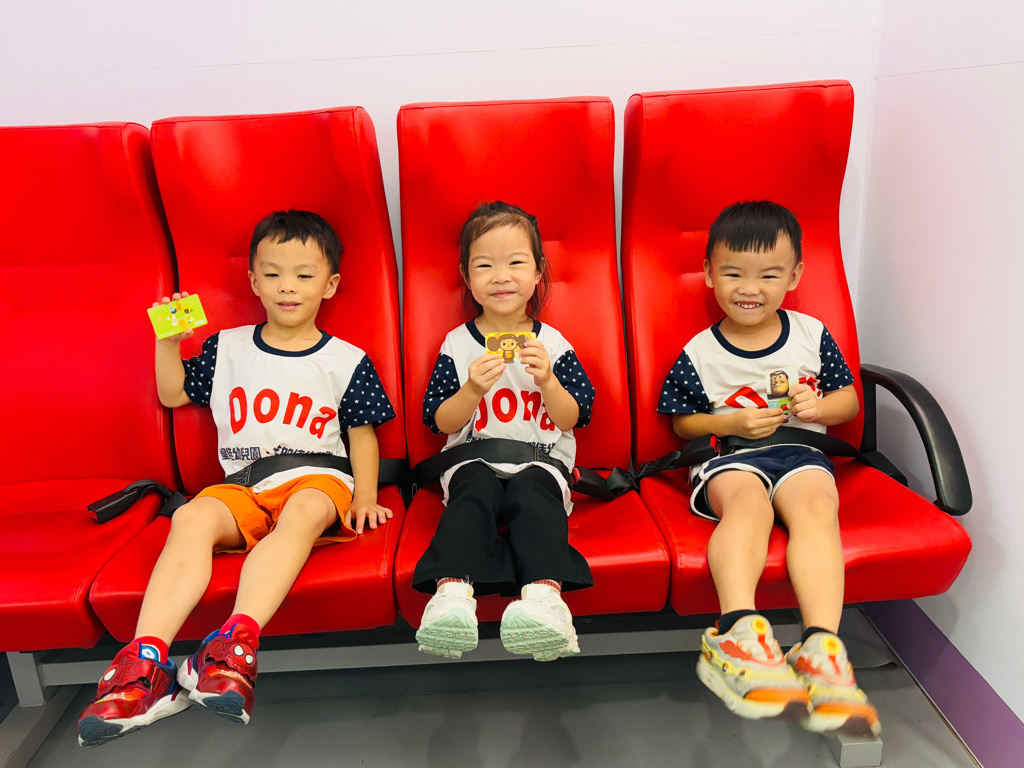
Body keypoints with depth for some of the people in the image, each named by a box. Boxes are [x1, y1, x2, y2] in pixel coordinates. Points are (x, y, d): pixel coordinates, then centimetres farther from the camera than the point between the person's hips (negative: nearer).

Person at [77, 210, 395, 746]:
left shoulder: (346, 360, 9)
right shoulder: (227, 348, 17)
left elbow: (362, 434, 11)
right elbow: (173, 395, 29)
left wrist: (366, 495, -4)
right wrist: (168, 343, 12)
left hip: (316, 476, -2)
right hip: (242, 484, 3)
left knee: (306, 512, -37)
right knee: (192, 517, -29)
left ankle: (235, 642, -49)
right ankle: (146, 661, -37)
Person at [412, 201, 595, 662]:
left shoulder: (553, 343, 6)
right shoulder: (457, 345, 5)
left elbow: (572, 420, 2)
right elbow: (440, 422, -1)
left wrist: (547, 381, -17)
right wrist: (472, 390, -20)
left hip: (541, 459, 0)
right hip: (474, 457, 1)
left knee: (532, 494, -33)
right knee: (474, 491, -33)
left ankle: (544, 592, -51)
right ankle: (454, 590, -48)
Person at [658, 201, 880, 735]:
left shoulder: (811, 334, 10)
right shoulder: (700, 353, 3)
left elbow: (849, 399, 18)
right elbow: (682, 424, 9)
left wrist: (820, 406, -6)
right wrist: (735, 422, -9)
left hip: (800, 451, 2)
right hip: (729, 455, -2)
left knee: (816, 504, -31)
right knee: (748, 498, -35)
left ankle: (821, 645, -42)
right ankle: (739, 630, -51)